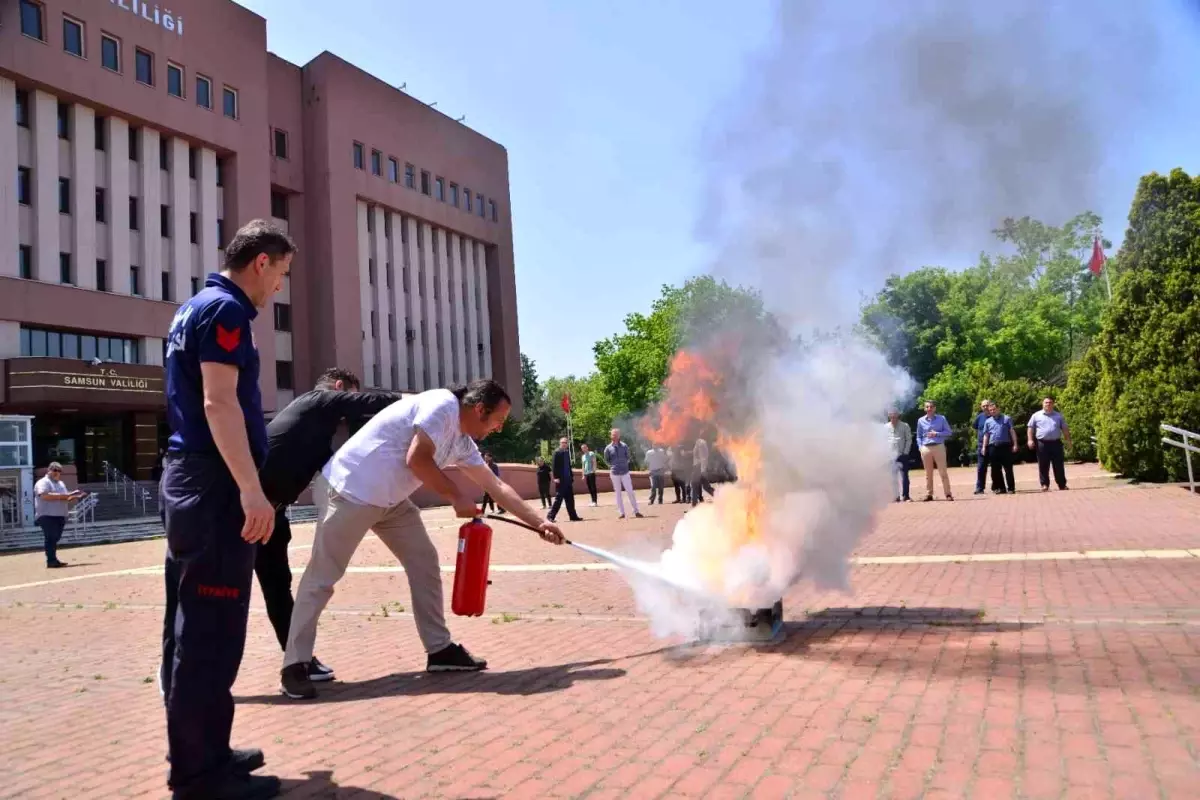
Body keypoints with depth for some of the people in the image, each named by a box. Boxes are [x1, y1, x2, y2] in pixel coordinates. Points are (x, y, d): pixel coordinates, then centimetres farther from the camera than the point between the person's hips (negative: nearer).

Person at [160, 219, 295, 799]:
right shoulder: (225, 308, -10)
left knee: (191, 626, 13)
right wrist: (250, 489, -26)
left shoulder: (194, 308, 20)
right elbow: (218, 403, -21)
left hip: (187, 476, 11)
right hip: (213, 483, -11)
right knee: (210, 630, -6)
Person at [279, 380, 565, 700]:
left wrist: (538, 523, 17)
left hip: (390, 499, 10)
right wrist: (457, 498, -12)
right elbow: (417, 460, -23)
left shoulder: (463, 443, 12)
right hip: (353, 490, -10)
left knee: (424, 561, 7)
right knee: (322, 577, -4)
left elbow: (497, 486, 17)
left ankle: (440, 650, 13)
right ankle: (295, 665, 3)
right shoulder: (443, 405, -15)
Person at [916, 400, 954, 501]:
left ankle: (948, 494, -1)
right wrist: (920, 447, 0)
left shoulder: (941, 419, 4)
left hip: (939, 447, -2)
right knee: (928, 473, 7)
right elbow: (919, 436, 13)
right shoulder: (921, 421, 8)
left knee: (943, 472, -4)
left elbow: (948, 432, 3)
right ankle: (929, 494, 12)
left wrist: (936, 434, -10)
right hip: (926, 448, 2)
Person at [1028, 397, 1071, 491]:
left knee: (1058, 465, 2)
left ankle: (1062, 484, 8)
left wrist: (1068, 440, 7)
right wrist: (1030, 440, -4)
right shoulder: (1036, 415, 8)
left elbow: (1065, 429, 14)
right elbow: (1031, 428, 7)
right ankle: (1044, 484, 6)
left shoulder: (1058, 415, 13)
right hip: (1042, 443, -1)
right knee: (1043, 466, 0)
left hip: (1056, 443, 1)